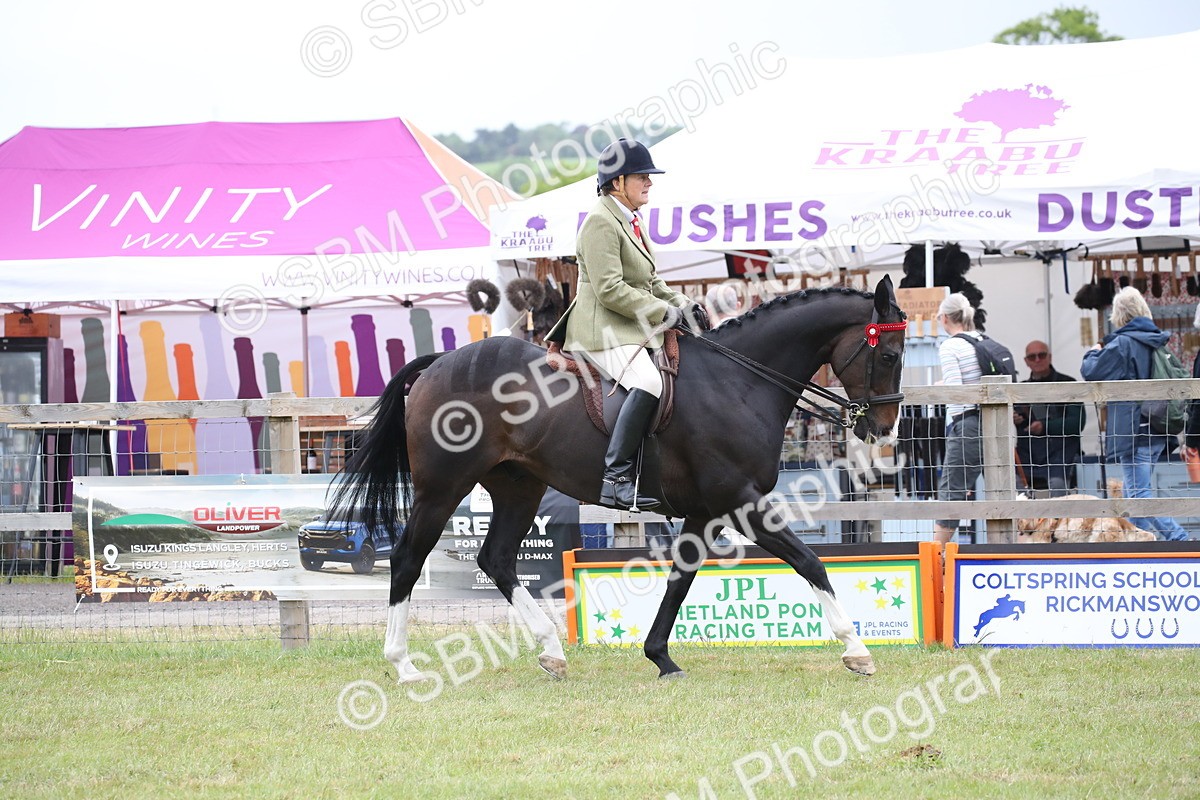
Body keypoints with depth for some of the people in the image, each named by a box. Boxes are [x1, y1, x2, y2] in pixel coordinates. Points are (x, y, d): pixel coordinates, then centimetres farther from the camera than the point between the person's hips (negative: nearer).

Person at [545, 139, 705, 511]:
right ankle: (615, 479, -37)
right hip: (602, 330, -11)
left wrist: (682, 304, 8)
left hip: (632, 327, 11)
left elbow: (650, 281, 26)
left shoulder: (631, 220, 18)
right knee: (648, 382, -32)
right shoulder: (601, 222, -13)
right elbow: (610, 290, -21)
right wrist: (664, 313, -18)